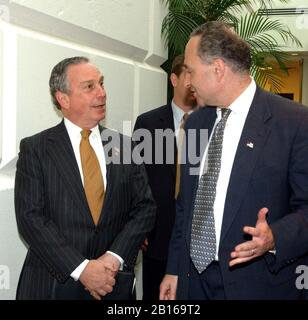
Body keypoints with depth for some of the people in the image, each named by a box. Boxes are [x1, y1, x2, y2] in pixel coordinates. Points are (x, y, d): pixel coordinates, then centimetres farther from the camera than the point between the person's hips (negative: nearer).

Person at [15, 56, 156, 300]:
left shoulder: (125, 147, 4)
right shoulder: (34, 149, -4)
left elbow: (145, 208, 2)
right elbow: (30, 217, -11)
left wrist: (115, 257, -13)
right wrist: (82, 268, -18)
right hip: (52, 284, -2)